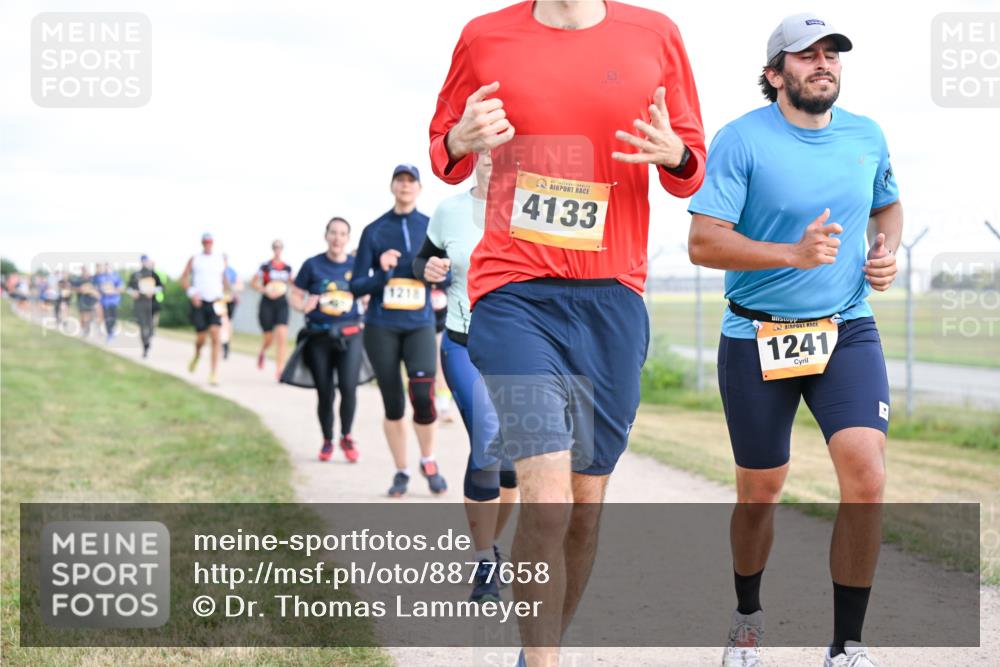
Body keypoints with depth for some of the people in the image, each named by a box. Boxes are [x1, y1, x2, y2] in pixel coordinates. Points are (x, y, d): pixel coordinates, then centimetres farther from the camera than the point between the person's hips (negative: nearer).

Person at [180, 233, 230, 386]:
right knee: (200, 337, -1)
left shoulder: (221, 259, 9)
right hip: (199, 303, 0)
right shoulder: (194, 259, 5)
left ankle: (214, 372, -15)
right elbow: (184, 279, 4)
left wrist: (223, 296, 16)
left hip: (215, 303, 0)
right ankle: (197, 355, 36)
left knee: (215, 334, -15)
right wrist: (191, 292, -12)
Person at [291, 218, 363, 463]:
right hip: (319, 335, 0)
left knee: (348, 387, -16)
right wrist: (303, 305, -16)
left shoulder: (356, 265, 5)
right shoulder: (312, 265, 1)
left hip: (349, 335, 0)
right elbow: (296, 295, 5)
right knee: (325, 393, 4)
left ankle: (346, 436, 8)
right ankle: (327, 441, 26)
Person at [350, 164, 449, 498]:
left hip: (420, 324, 0)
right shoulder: (374, 231, 3)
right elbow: (356, 286, 1)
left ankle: (429, 462, 7)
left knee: (423, 394, -16)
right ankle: (401, 472, 17)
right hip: (381, 326, 0)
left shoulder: (432, 227, 6)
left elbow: (448, 277, 6)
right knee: (393, 403, 2)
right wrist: (382, 273, -17)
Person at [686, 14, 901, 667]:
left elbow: (888, 205, 26)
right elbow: (703, 244, -15)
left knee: (866, 477, -17)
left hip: (847, 330, 3)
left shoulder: (866, 136, 6)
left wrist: (888, 252, 4)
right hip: (758, 338, -2)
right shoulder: (742, 139, -9)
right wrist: (793, 254, -27)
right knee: (760, 493, 9)